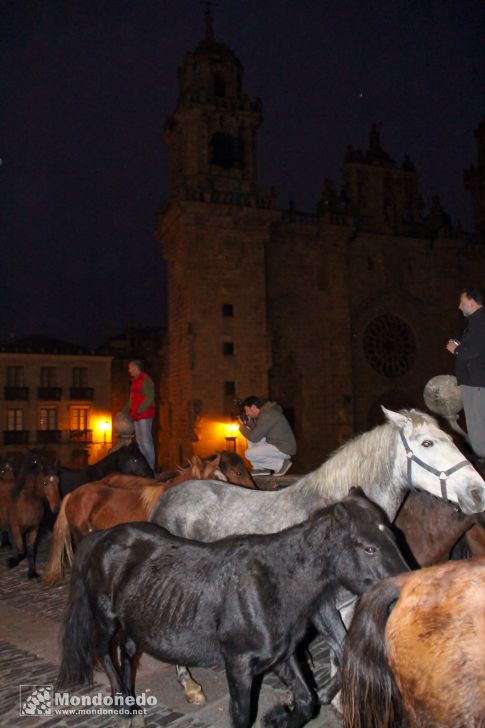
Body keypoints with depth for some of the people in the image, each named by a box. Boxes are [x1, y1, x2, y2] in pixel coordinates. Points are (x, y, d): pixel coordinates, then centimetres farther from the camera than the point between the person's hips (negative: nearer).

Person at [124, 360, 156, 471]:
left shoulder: (145, 380, -8)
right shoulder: (134, 381, 20)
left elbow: (150, 397, -17)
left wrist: (140, 411, -21)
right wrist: (124, 411, 18)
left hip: (144, 415, -9)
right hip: (136, 416, 9)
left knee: (146, 441, -11)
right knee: (140, 441, 10)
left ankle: (150, 467, -9)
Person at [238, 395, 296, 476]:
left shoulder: (266, 415, -19)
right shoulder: (264, 412, 12)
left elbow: (254, 437, -19)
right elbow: (257, 433, 18)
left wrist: (242, 427, -2)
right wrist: (249, 421, 5)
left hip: (284, 449, -10)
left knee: (249, 454, -15)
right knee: (250, 437, 14)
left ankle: (281, 463, -6)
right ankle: (259, 468, 11)